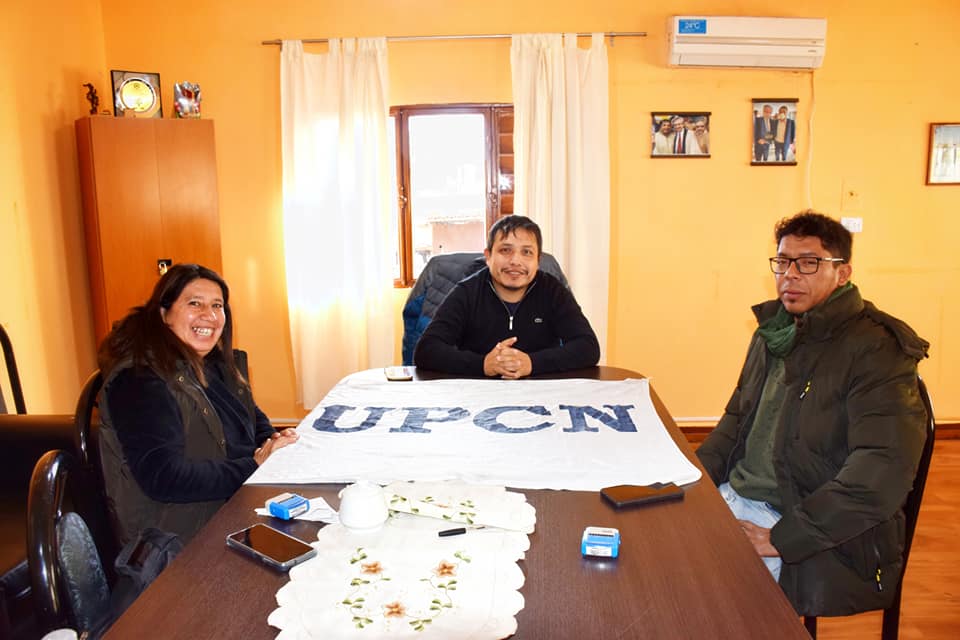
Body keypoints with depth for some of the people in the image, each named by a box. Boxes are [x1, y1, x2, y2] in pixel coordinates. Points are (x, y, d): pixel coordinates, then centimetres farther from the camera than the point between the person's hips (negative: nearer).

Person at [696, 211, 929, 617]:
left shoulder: (876, 352, -15)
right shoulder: (774, 332, 10)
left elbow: (883, 473, -24)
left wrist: (781, 539, -24)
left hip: (824, 546, -7)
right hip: (733, 496, 7)